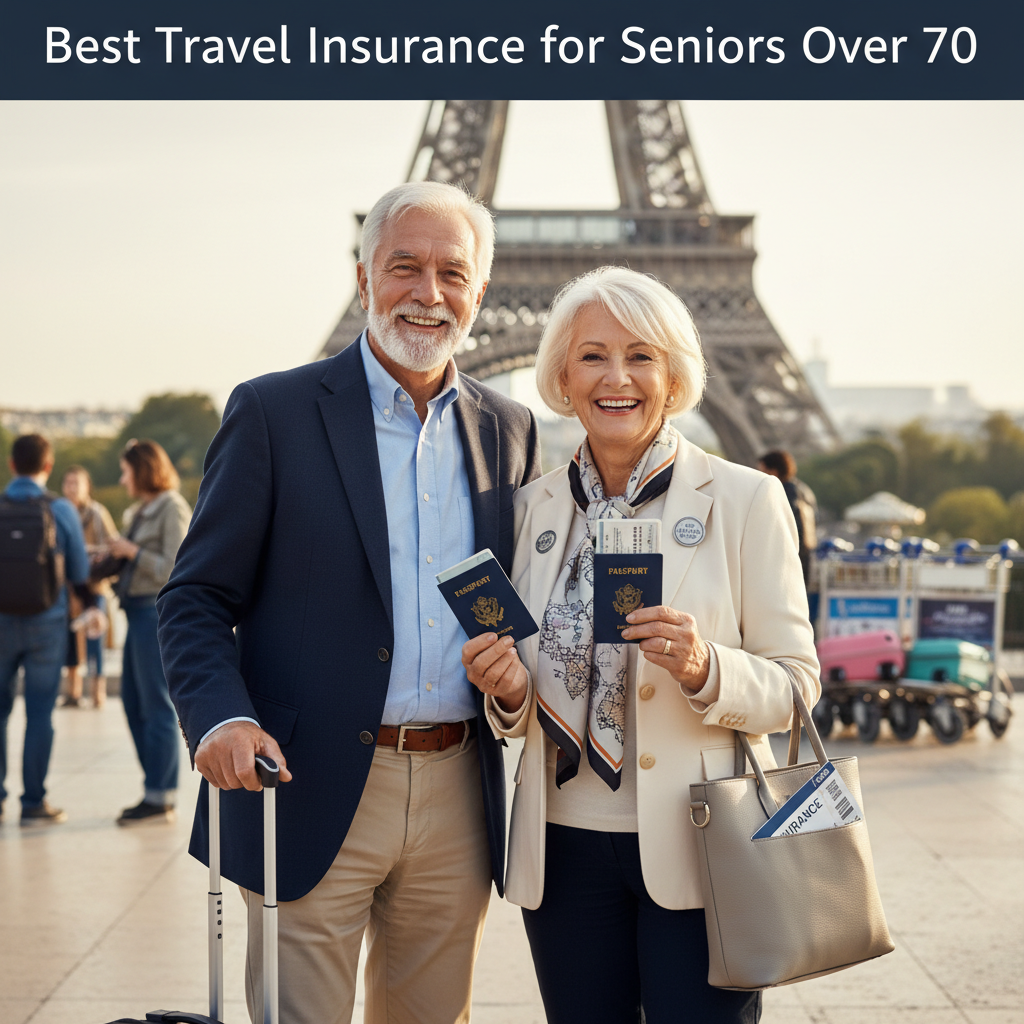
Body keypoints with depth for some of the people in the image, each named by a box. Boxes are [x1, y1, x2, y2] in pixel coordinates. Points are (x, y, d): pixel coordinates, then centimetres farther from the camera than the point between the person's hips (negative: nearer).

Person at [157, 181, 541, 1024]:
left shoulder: (511, 432, 10)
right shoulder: (274, 412, -2)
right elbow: (197, 597, -3)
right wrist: (220, 715, -21)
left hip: (458, 799, 4)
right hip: (312, 794, -4)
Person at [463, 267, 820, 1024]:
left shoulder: (745, 500, -4)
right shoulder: (533, 507, 7)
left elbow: (795, 684, -4)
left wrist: (703, 670, -22)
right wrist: (506, 689, -8)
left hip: (697, 848, -3)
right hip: (565, 848, 4)